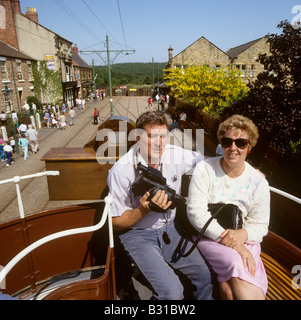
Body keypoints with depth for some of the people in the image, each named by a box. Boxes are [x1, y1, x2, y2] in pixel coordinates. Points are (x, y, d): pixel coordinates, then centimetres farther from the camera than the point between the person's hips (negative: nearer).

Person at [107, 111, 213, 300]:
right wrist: (144, 210, -28)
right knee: (172, 292, -19)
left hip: (169, 228, 5)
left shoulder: (175, 155, -7)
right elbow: (117, 222, -11)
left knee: (205, 275, -5)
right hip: (137, 234, -4)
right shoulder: (121, 171, -18)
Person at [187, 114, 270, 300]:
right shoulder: (205, 170, -7)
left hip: (244, 240, 2)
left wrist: (242, 235, -16)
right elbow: (196, 213, -13)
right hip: (208, 236, -1)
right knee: (237, 263, -30)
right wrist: (228, 240, -20)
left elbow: (260, 226, 7)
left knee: (230, 289, -25)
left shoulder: (259, 183, 2)